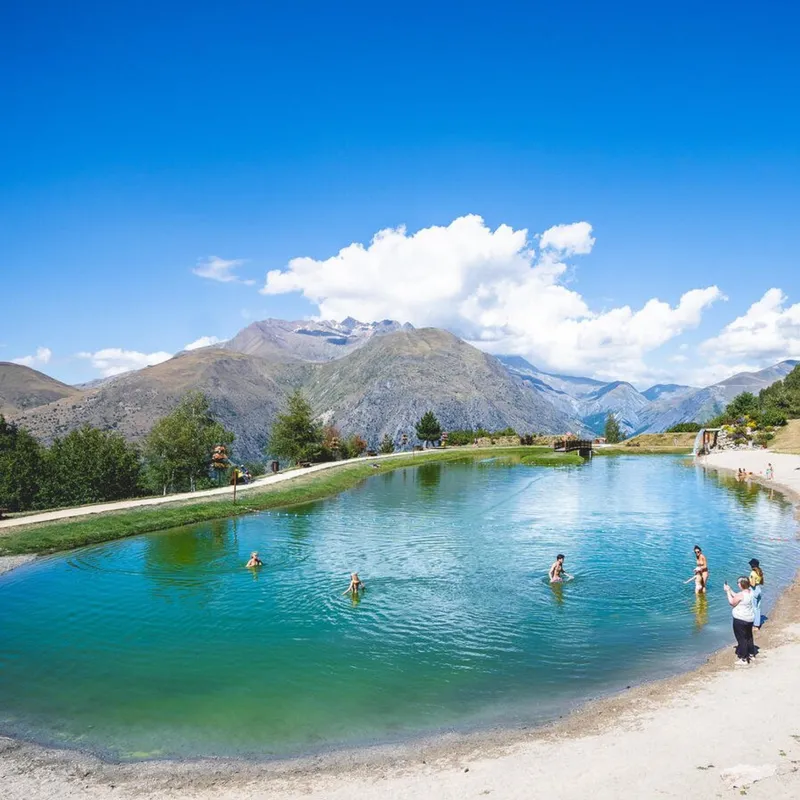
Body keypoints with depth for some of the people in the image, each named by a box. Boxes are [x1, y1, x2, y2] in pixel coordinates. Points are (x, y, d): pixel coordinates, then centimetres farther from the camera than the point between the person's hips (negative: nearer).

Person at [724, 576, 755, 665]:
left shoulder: (741, 595, -25)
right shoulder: (750, 591, 1)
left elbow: (732, 602, -11)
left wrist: (728, 591, -4)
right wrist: (730, 590, 12)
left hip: (740, 620, -9)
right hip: (749, 619, 9)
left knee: (741, 638, 1)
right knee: (749, 637, 23)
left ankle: (744, 659, 7)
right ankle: (751, 654, 37)